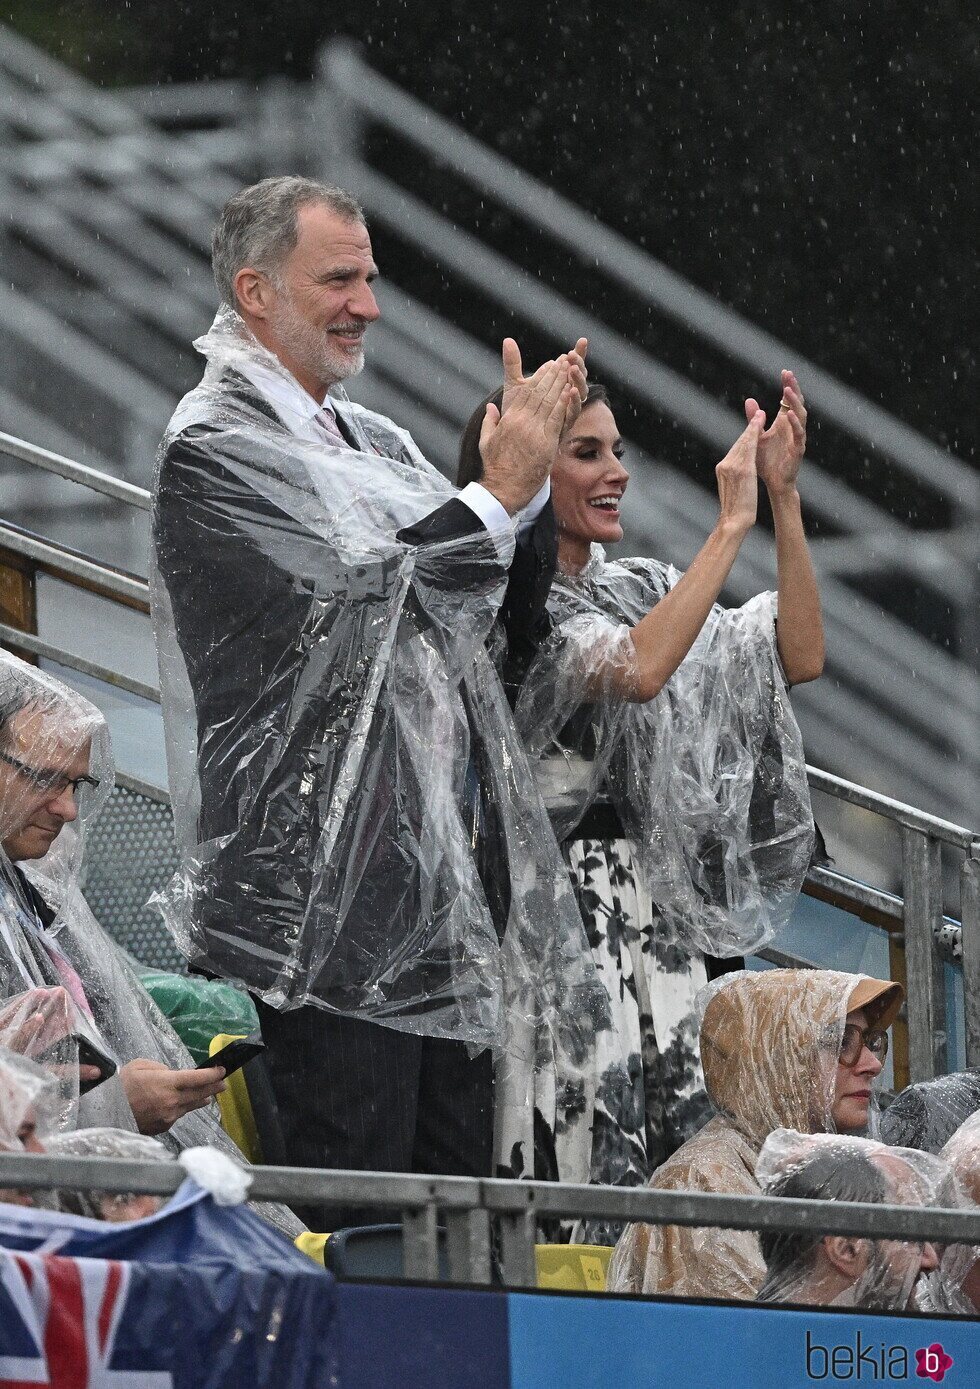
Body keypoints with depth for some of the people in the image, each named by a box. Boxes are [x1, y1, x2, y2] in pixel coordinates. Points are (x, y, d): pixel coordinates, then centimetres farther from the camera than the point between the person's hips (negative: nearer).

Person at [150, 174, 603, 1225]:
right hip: (331, 889, -8)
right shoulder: (214, 448, -6)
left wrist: (531, 465, 5)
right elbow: (351, 603, -16)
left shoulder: (372, 444, 19)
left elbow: (507, 601, 20)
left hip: (447, 882, 8)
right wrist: (501, 492, -9)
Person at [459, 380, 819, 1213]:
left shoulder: (636, 591, 14)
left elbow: (799, 658, 6)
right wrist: (732, 525, -18)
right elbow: (638, 670, -23)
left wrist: (784, 498, 0)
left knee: (673, 1159, 1)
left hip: (652, 920, 7)